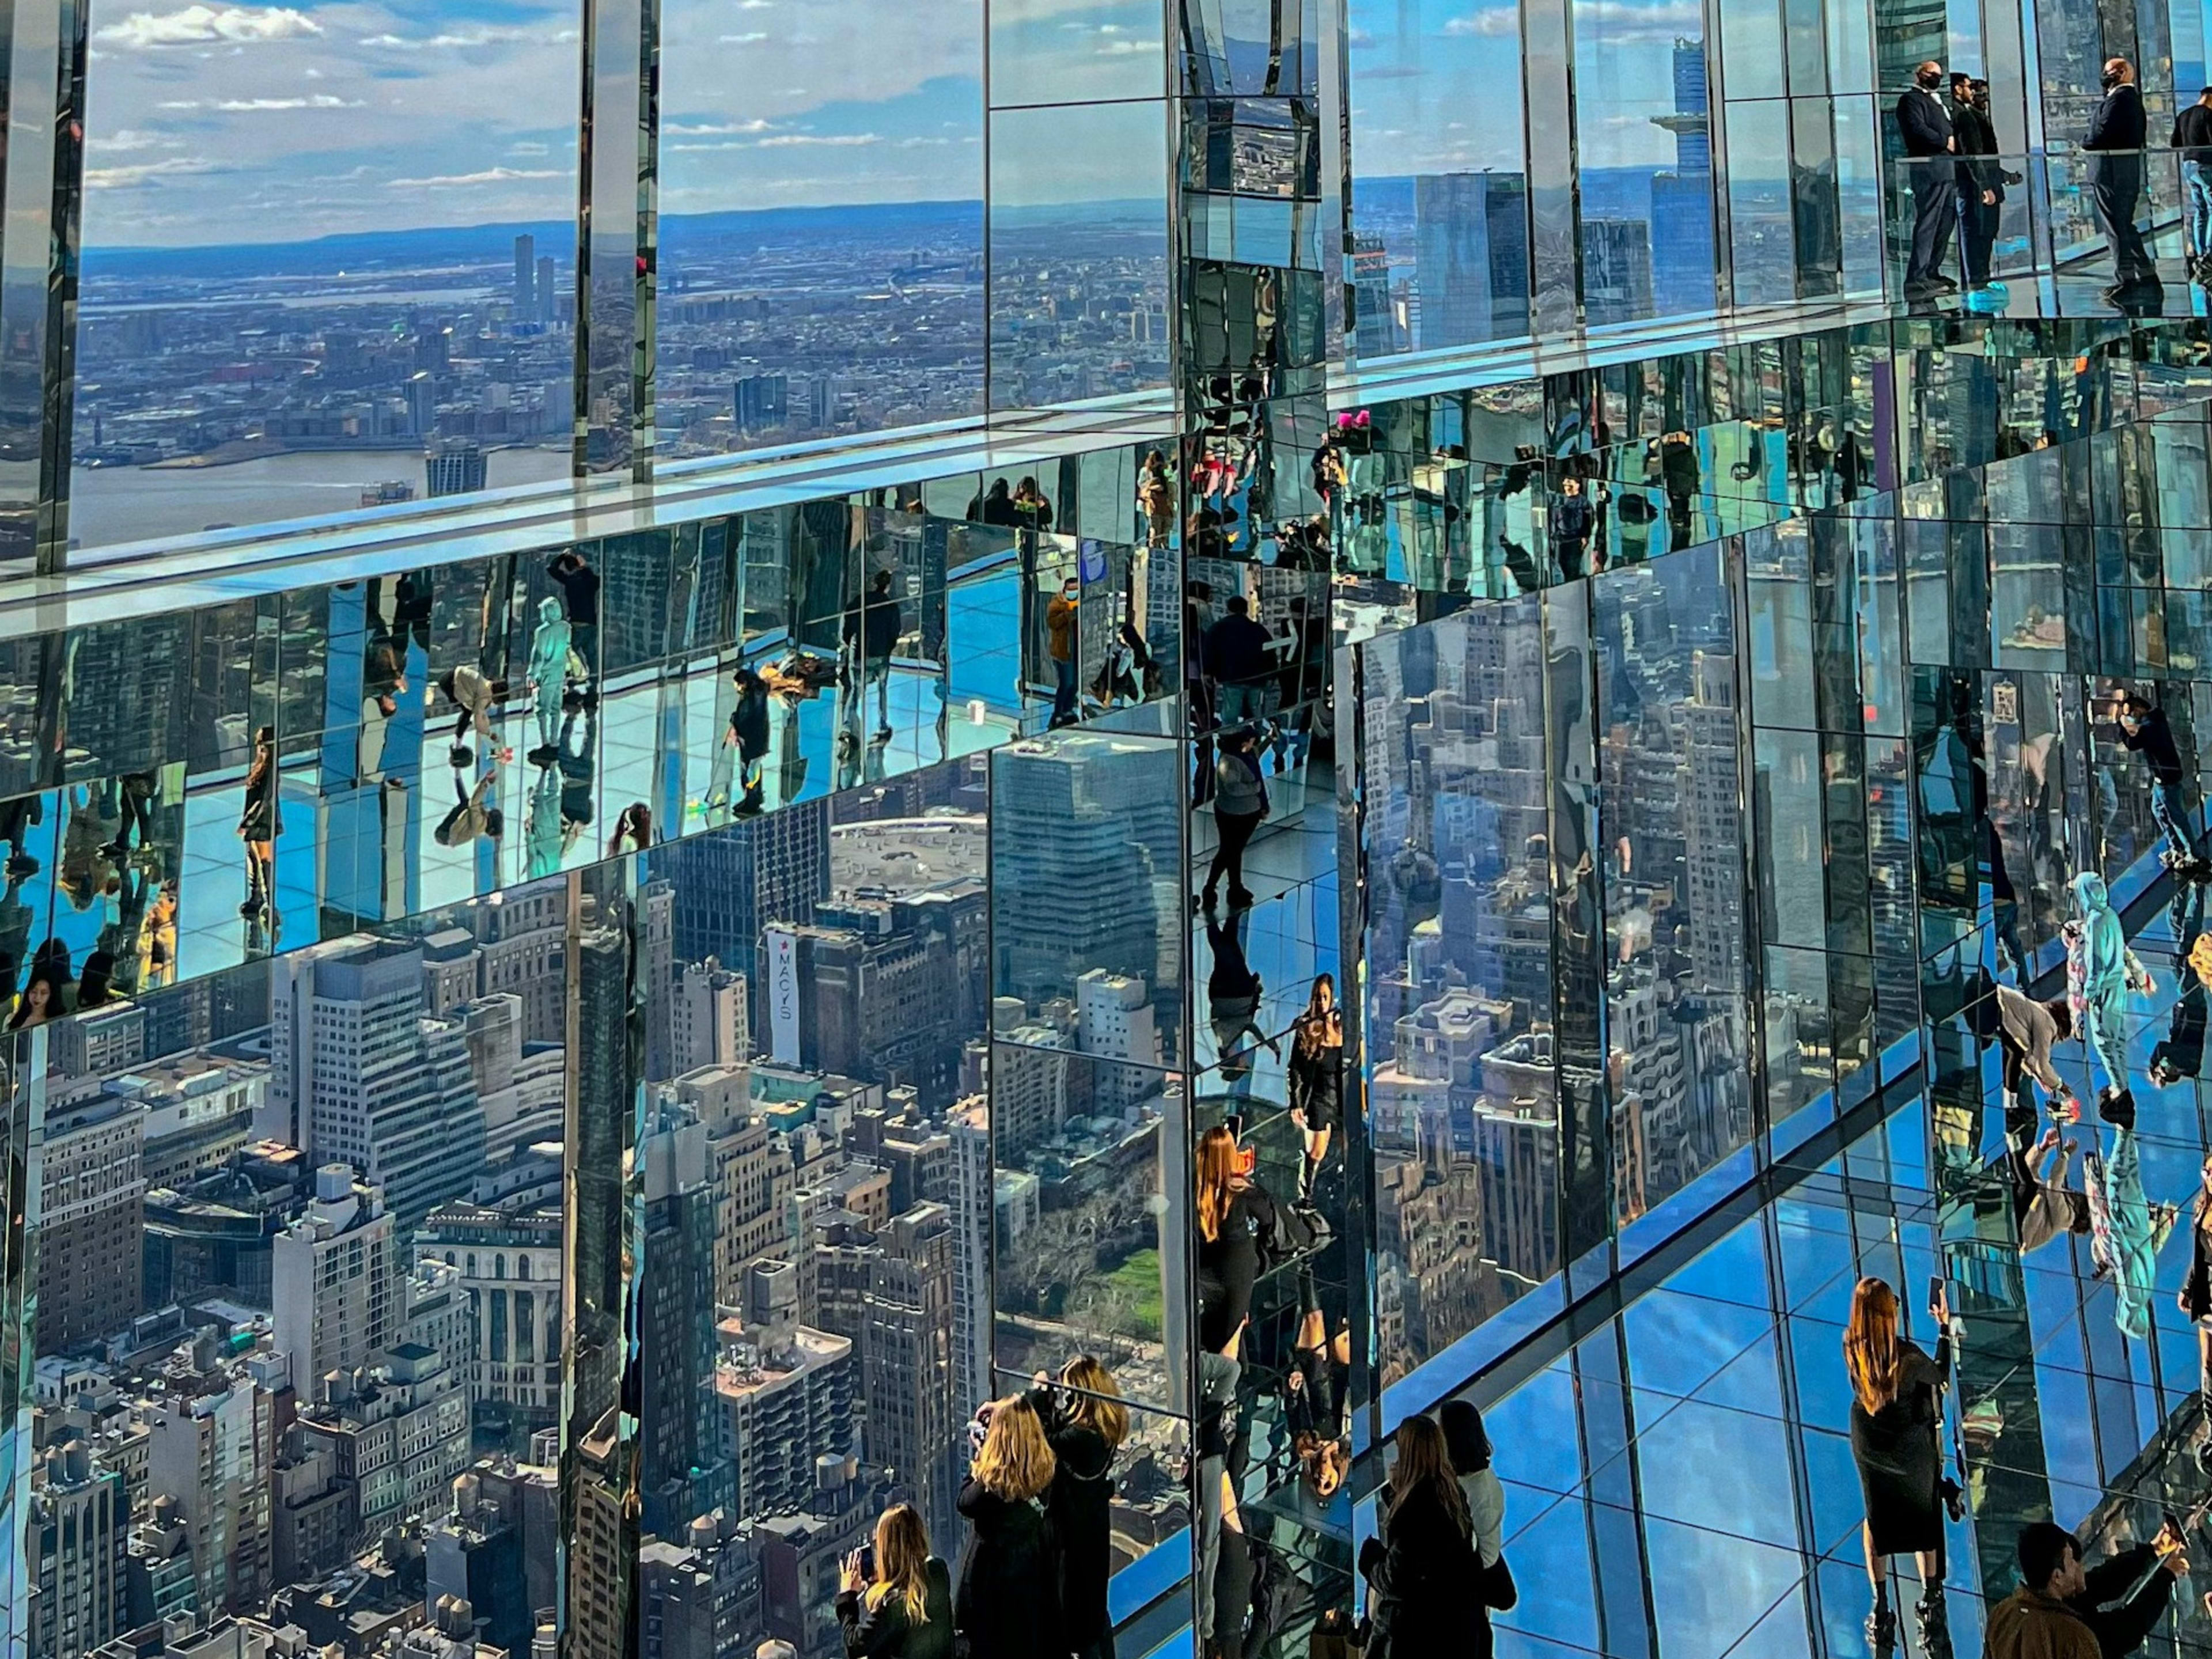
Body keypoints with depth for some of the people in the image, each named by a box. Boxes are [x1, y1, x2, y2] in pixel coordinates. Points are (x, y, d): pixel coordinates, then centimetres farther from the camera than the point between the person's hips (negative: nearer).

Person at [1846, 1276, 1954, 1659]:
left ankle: (1881, 1607, 28)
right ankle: (1931, 1598, 36)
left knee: (1876, 1519, 21)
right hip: (1911, 1446, -3)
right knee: (1924, 1519, 22)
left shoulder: (1851, 1344, -21)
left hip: (1868, 1443, 3)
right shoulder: (1907, 1355, -32)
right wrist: (1945, 1329, -3)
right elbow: (1939, 1376, -11)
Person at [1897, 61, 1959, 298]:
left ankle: (1932, 273, 19)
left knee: (1945, 224, 12)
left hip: (1947, 170, 10)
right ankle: (1917, 280, -15)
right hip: (1929, 169, -10)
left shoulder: (1936, 101, 27)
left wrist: (1953, 143, 7)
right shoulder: (1912, 99, -2)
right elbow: (1918, 129, -17)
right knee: (1927, 224, -13)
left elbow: (1949, 130, 28)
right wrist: (1946, 141, -11)